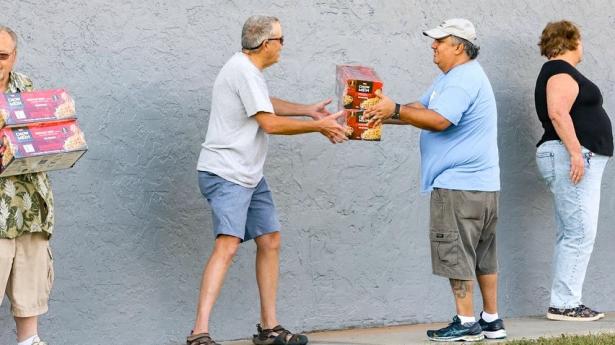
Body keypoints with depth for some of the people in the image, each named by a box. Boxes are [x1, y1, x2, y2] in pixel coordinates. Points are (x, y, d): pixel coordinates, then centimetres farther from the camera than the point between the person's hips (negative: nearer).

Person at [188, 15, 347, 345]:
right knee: (228, 244, -23)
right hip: (225, 173, -11)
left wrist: (308, 110, 26)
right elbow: (270, 123, -17)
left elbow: (269, 105, 35)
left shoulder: (247, 69, 17)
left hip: (249, 176, 11)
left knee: (270, 240, 12)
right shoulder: (243, 71, -15)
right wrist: (318, 126, -8)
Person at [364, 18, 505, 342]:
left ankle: (466, 322, 0)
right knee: (482, 254, 12)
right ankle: (492, 320, 18)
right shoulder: (450, 77, 19)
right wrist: (385, 116, 3)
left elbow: (438, 120, -27)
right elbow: (421, 108, 15)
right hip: (481, 184, 11)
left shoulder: (464, 80, -16)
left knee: (455, 253, -5)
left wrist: (395, 109, -21)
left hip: (459, 185, -11)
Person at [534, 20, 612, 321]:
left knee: (570, 236, 9)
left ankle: (565, 302, 10)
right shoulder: (561, 71, -8)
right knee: (580, 234, -12)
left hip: (581, 160, 11)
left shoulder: (556, 71, 23)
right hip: (573, 157, -11)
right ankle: (563, 304, -12)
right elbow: (558, 113, -21)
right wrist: (575, 152, -26)